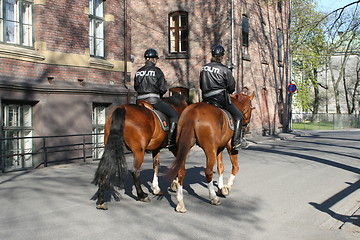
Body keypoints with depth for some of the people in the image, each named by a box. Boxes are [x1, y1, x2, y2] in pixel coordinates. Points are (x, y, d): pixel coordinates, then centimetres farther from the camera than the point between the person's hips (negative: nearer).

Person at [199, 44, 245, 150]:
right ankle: (236, 141, -3)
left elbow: (201, 86, 16)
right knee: (238, 116, 4)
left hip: (206, 99, 6)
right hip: (220, 98, -6)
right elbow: (232, 87, -2)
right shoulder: (225, 70, -7)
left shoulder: (204, 68, 10)